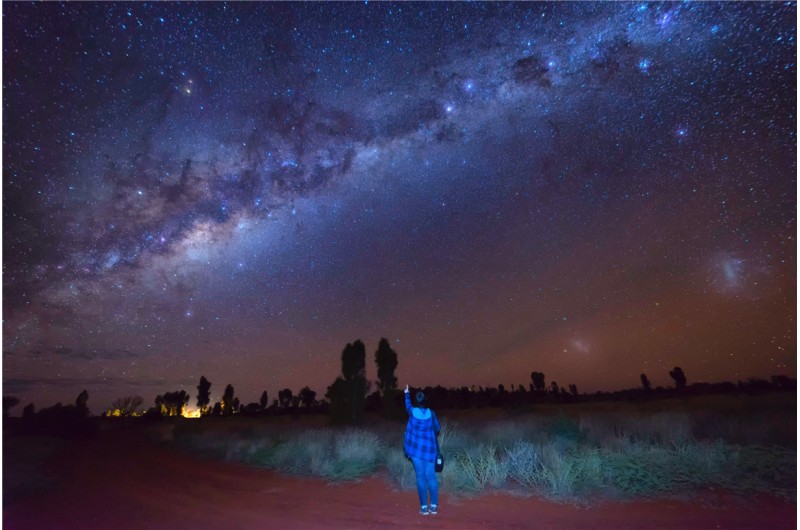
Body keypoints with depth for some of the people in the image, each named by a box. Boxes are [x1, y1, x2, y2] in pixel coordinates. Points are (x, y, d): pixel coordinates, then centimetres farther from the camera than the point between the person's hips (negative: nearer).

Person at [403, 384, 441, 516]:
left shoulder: (412, 411, -6)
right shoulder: (431, 413, -6)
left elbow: (407, 405, 18)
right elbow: (438, 428, 6)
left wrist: (407, 393, 34)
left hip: (416, 448, -1)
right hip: (429, 448, 1)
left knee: (421, 476, 3)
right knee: (431, 476, 7)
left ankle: (424, 507, 6)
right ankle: (434, 506, 10)